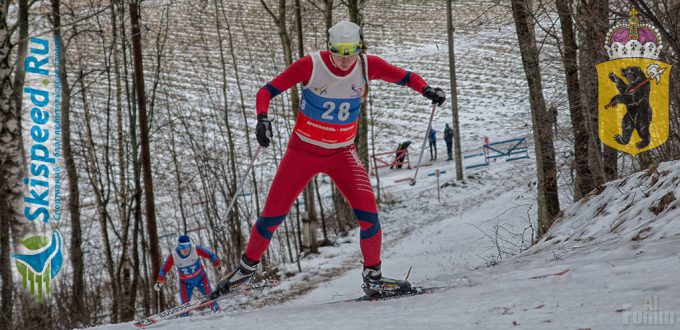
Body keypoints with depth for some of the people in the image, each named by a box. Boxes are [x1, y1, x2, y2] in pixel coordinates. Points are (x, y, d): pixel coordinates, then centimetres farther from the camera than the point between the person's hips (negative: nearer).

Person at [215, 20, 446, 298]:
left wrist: (425, 89, -18)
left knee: (367, 212, -17)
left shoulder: (367, 66, -11)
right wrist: (262, 119, -32)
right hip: (303, 150, -1)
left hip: (342, 153, 1)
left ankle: (372, 277, 0)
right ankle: (247, 267, 25)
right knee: (272, 214, 1)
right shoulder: (311, 65, -19)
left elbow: (403, 76, 2)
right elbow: (267, 91, -14)